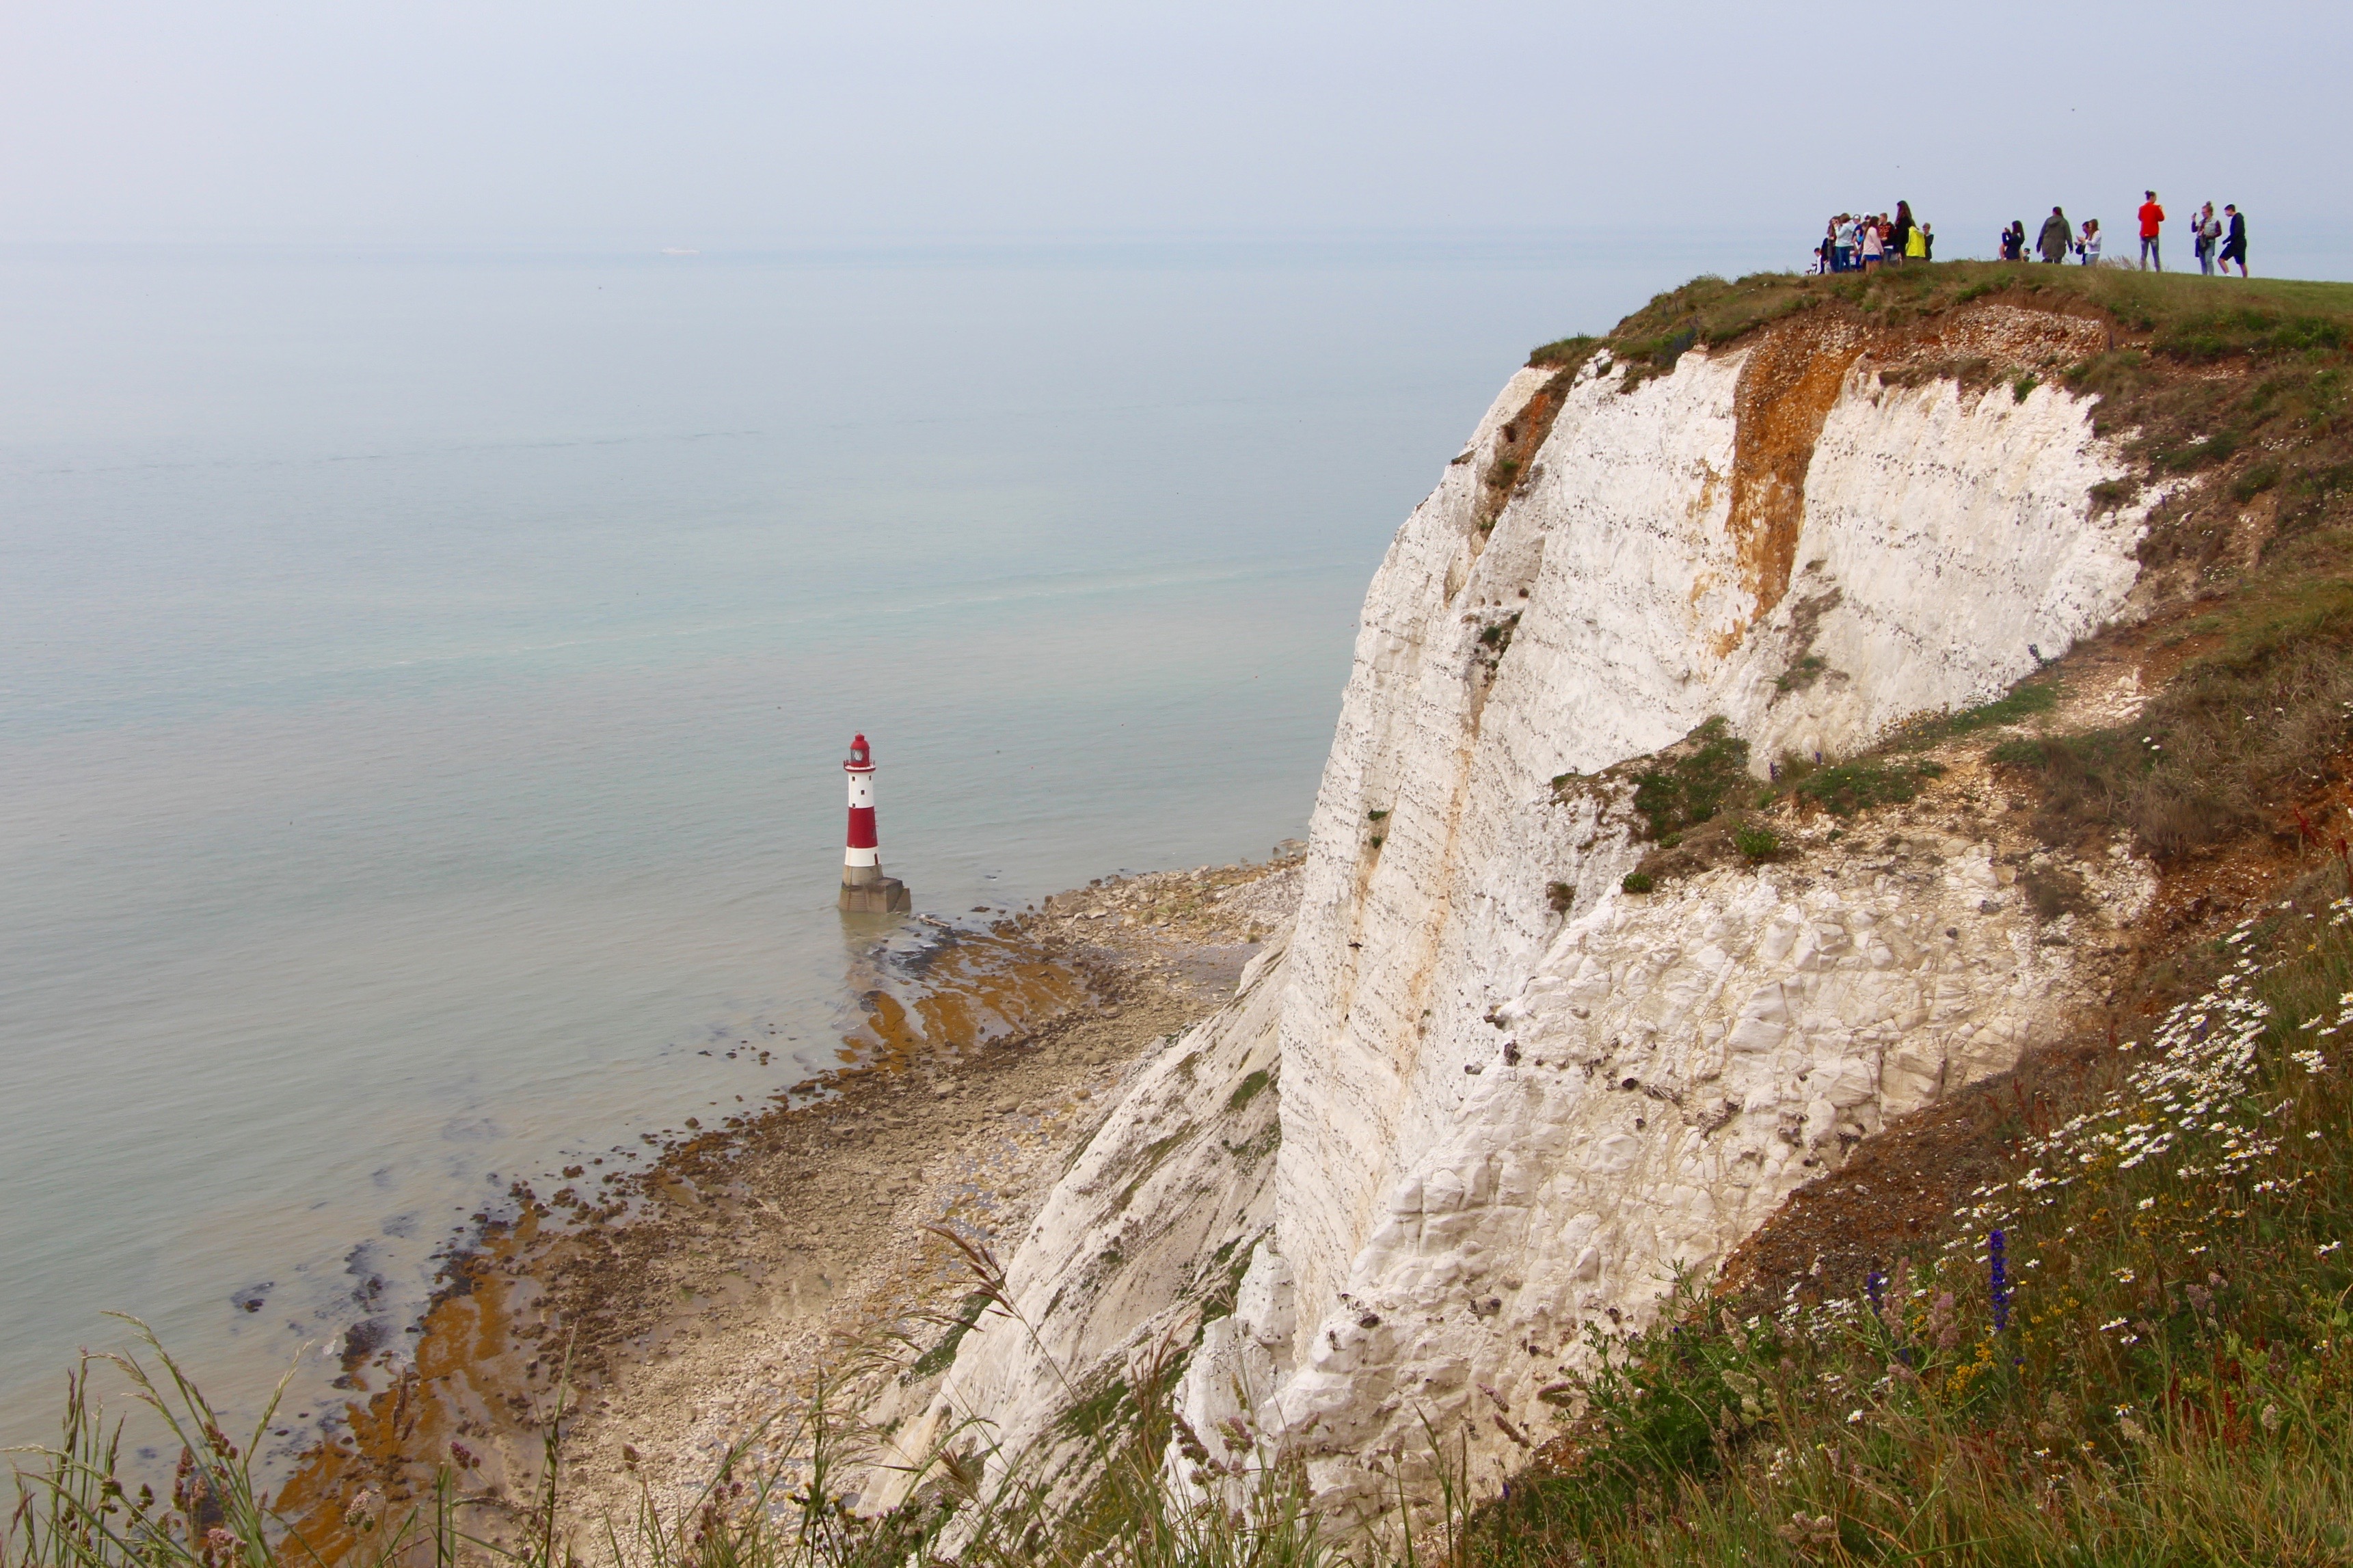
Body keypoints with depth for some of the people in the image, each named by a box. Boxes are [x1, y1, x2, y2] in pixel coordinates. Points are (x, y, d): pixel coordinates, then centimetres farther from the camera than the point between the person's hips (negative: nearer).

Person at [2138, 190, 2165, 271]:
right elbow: (2161, 218, -3)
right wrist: (2161, 210, 12)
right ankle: (2159, 270, -2)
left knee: (2144, 254, 3)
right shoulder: (2155, 208, -8)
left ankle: (2143, 270, -6)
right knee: (2156, 253, 1)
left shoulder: (2142, 208, 4)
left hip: (2143, 234, 3)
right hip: (2153, 234, -3)